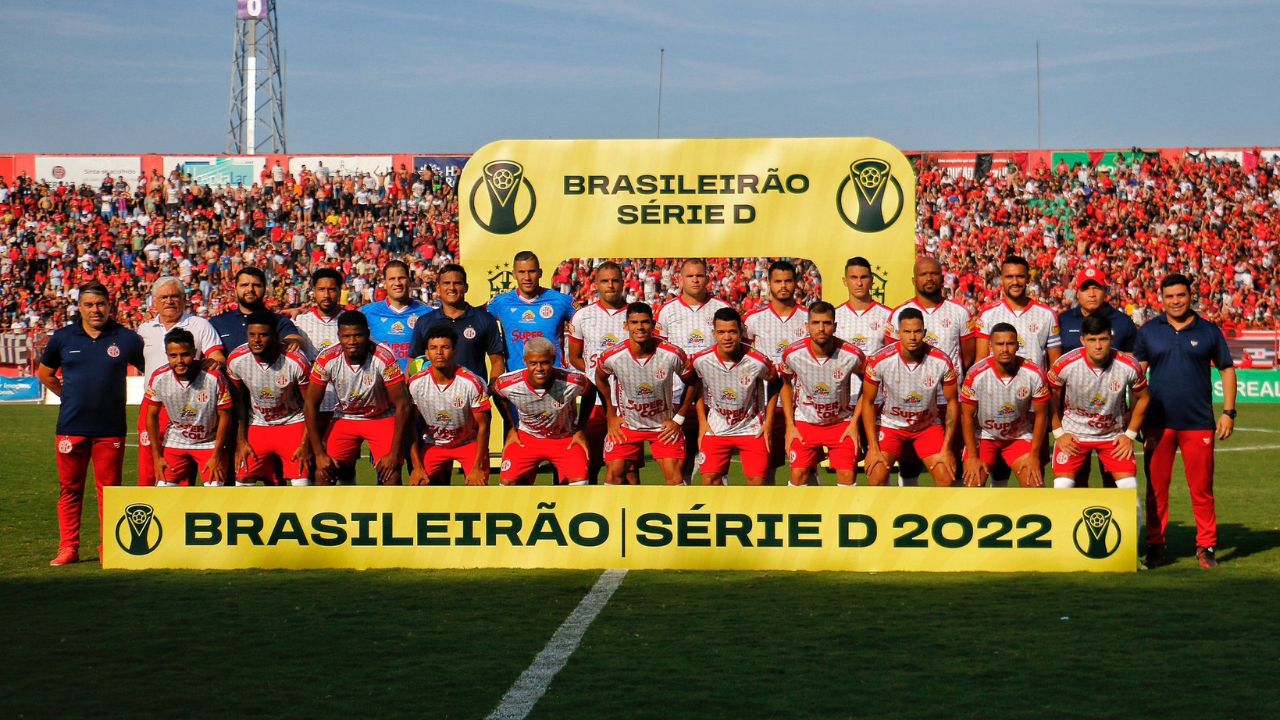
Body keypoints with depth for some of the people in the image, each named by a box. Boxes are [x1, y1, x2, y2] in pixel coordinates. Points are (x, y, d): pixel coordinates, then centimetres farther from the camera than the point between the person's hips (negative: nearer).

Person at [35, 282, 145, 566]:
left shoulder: (126, 338, 1)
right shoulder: (63, 338, 6)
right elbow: (44, 373, 20)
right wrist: (69, 395, 12)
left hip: (110, 428, -1)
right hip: (70, 427, 1)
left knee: (109, 488, 3)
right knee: (70, 488, 5)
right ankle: (68, 548, 11)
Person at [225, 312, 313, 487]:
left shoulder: (296, 361, -23)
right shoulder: (236, 360, -14)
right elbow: (239, 403, 1)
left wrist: (305, 445, -12)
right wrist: (241, 441, 1)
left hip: (293, 423, -3)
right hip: (257, 426, 3)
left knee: (302, 484, -13)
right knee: (242, 484, -2)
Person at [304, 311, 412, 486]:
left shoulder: (383, 358, -27)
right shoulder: (327, 359, -21)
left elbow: (403, 405, -21)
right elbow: (311, 404, -11)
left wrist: (394, 453, -23)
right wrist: (319, 454, -14)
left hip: (382, 418, -2)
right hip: (344, 417, 2)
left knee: (391, 474, -20)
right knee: (323, 474, -12)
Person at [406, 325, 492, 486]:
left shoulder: (472, 383, -25)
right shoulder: (415, 383, -17)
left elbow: (483, 426, -14)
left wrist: (477, 468, -14)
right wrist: (417, 467, -9)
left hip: (469, 442, -2)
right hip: (433, 444, 2)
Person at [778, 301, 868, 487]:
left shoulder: (853, 355, -21)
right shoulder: (793, 354, -18)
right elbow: (786, 385, 3)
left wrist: (854, 423, -6)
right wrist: (789, 425, 0)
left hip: (842, 422, 0)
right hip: (805, 422, 1)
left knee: (848, 475, -8)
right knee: (798, 474, -7)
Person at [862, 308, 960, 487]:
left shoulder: (942, 362, -20)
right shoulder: (880, 361, -23)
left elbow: (951, 403, -7)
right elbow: (869, 402, -10)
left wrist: (946, 449, -10)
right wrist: (873, 448, -15)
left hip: (929, 426, 1)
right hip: (890, 424, -1)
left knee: (947, 478, -12)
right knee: (875, 477, -19)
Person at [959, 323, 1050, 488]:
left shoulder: (1034, 374, -20)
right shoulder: (976, 374, -24)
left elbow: (1041, 415, -7)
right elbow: (967, 416, -12)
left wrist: (1034, 455, -7)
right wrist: (972, 456, -13)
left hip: (1020, 436, 1)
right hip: (983, 435, -1)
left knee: (1035, 484, -12)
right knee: (972, 483, -16)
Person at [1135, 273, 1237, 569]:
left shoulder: (1209, 331, 5)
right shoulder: (1149, 331, 7)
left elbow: (1227, 369, 10)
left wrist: (1228, 412, 2)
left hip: (1199, 423, -1)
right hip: (1158, 423, 1)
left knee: (1202, 488, 1)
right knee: (1156, 487, 3)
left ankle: (1206, 546, 9)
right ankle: (1156, 545, 11)